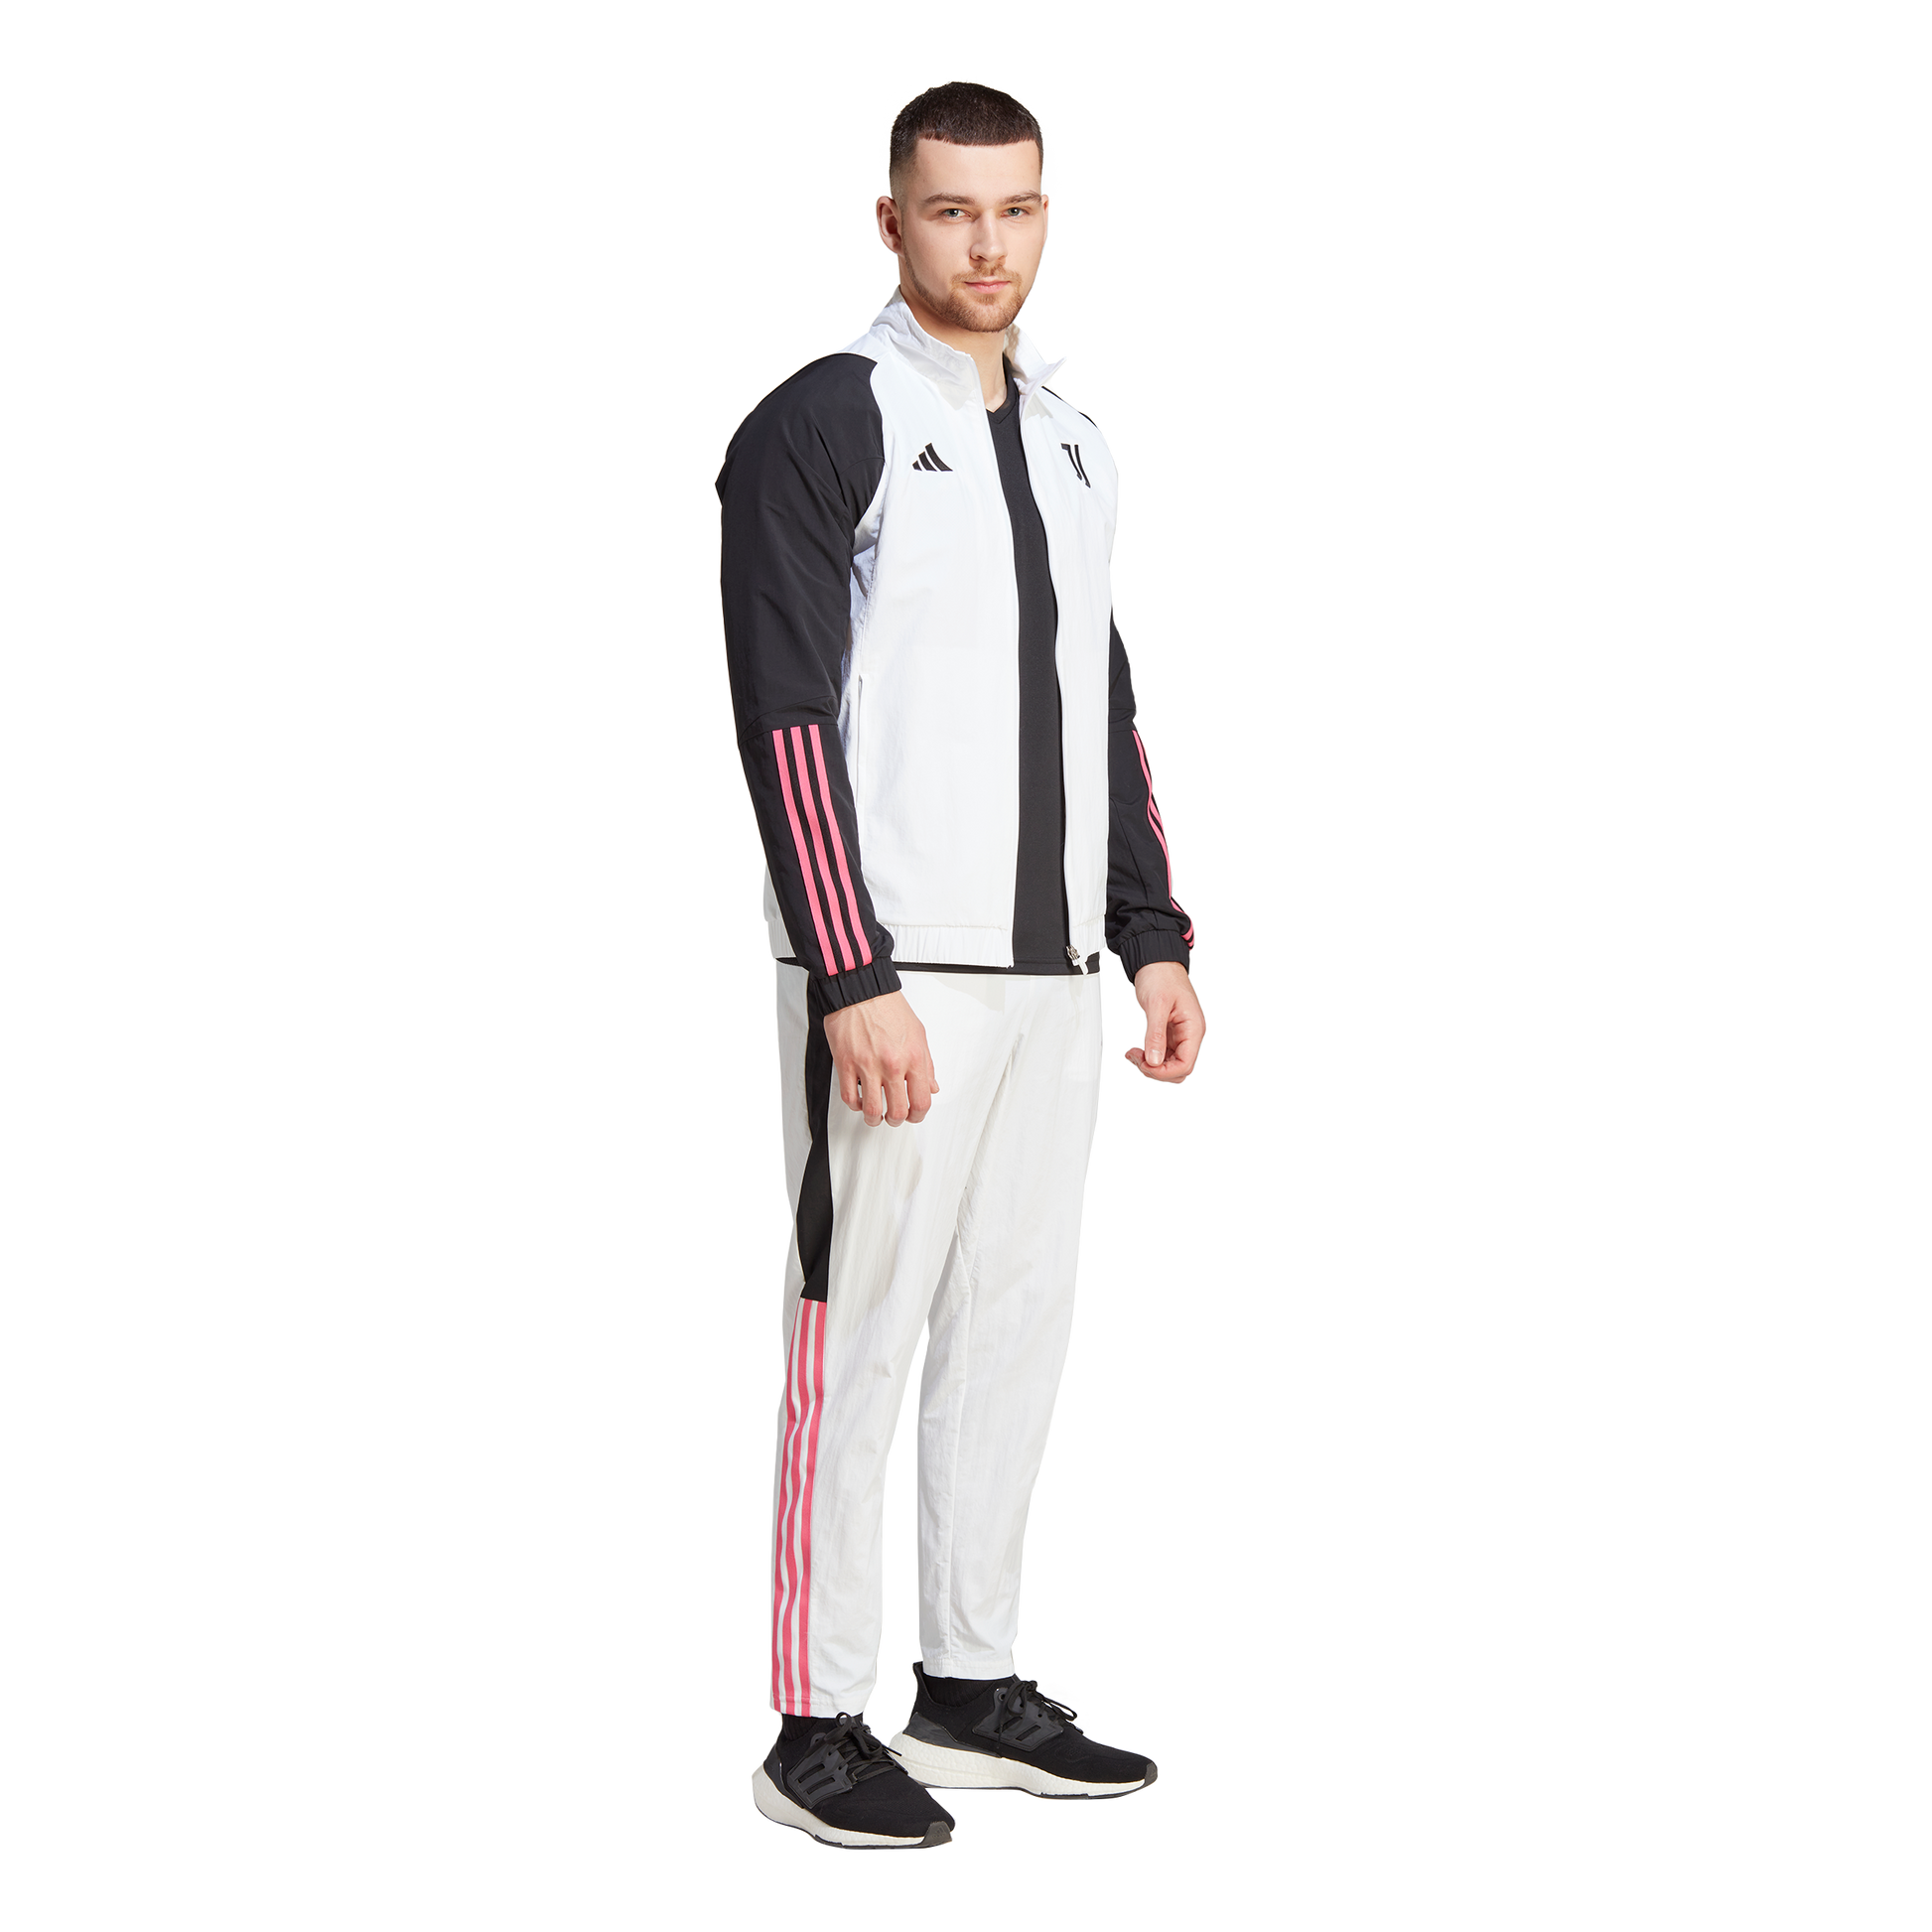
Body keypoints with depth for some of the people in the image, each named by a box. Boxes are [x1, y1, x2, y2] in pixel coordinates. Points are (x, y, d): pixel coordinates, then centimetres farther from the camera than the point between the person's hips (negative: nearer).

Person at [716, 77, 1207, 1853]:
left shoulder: (1075, 445, 16)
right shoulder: (814, 431, -8)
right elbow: (785, 725, -14)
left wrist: (1152, 938, 14)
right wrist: (856, 982, -19)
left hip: (1052, 971, 8)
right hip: (892, 973, -7)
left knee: (1018, 1324, 11)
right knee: (856, 1337, -4)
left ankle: (970, 1689, 21)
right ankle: (818, 1727, 2)